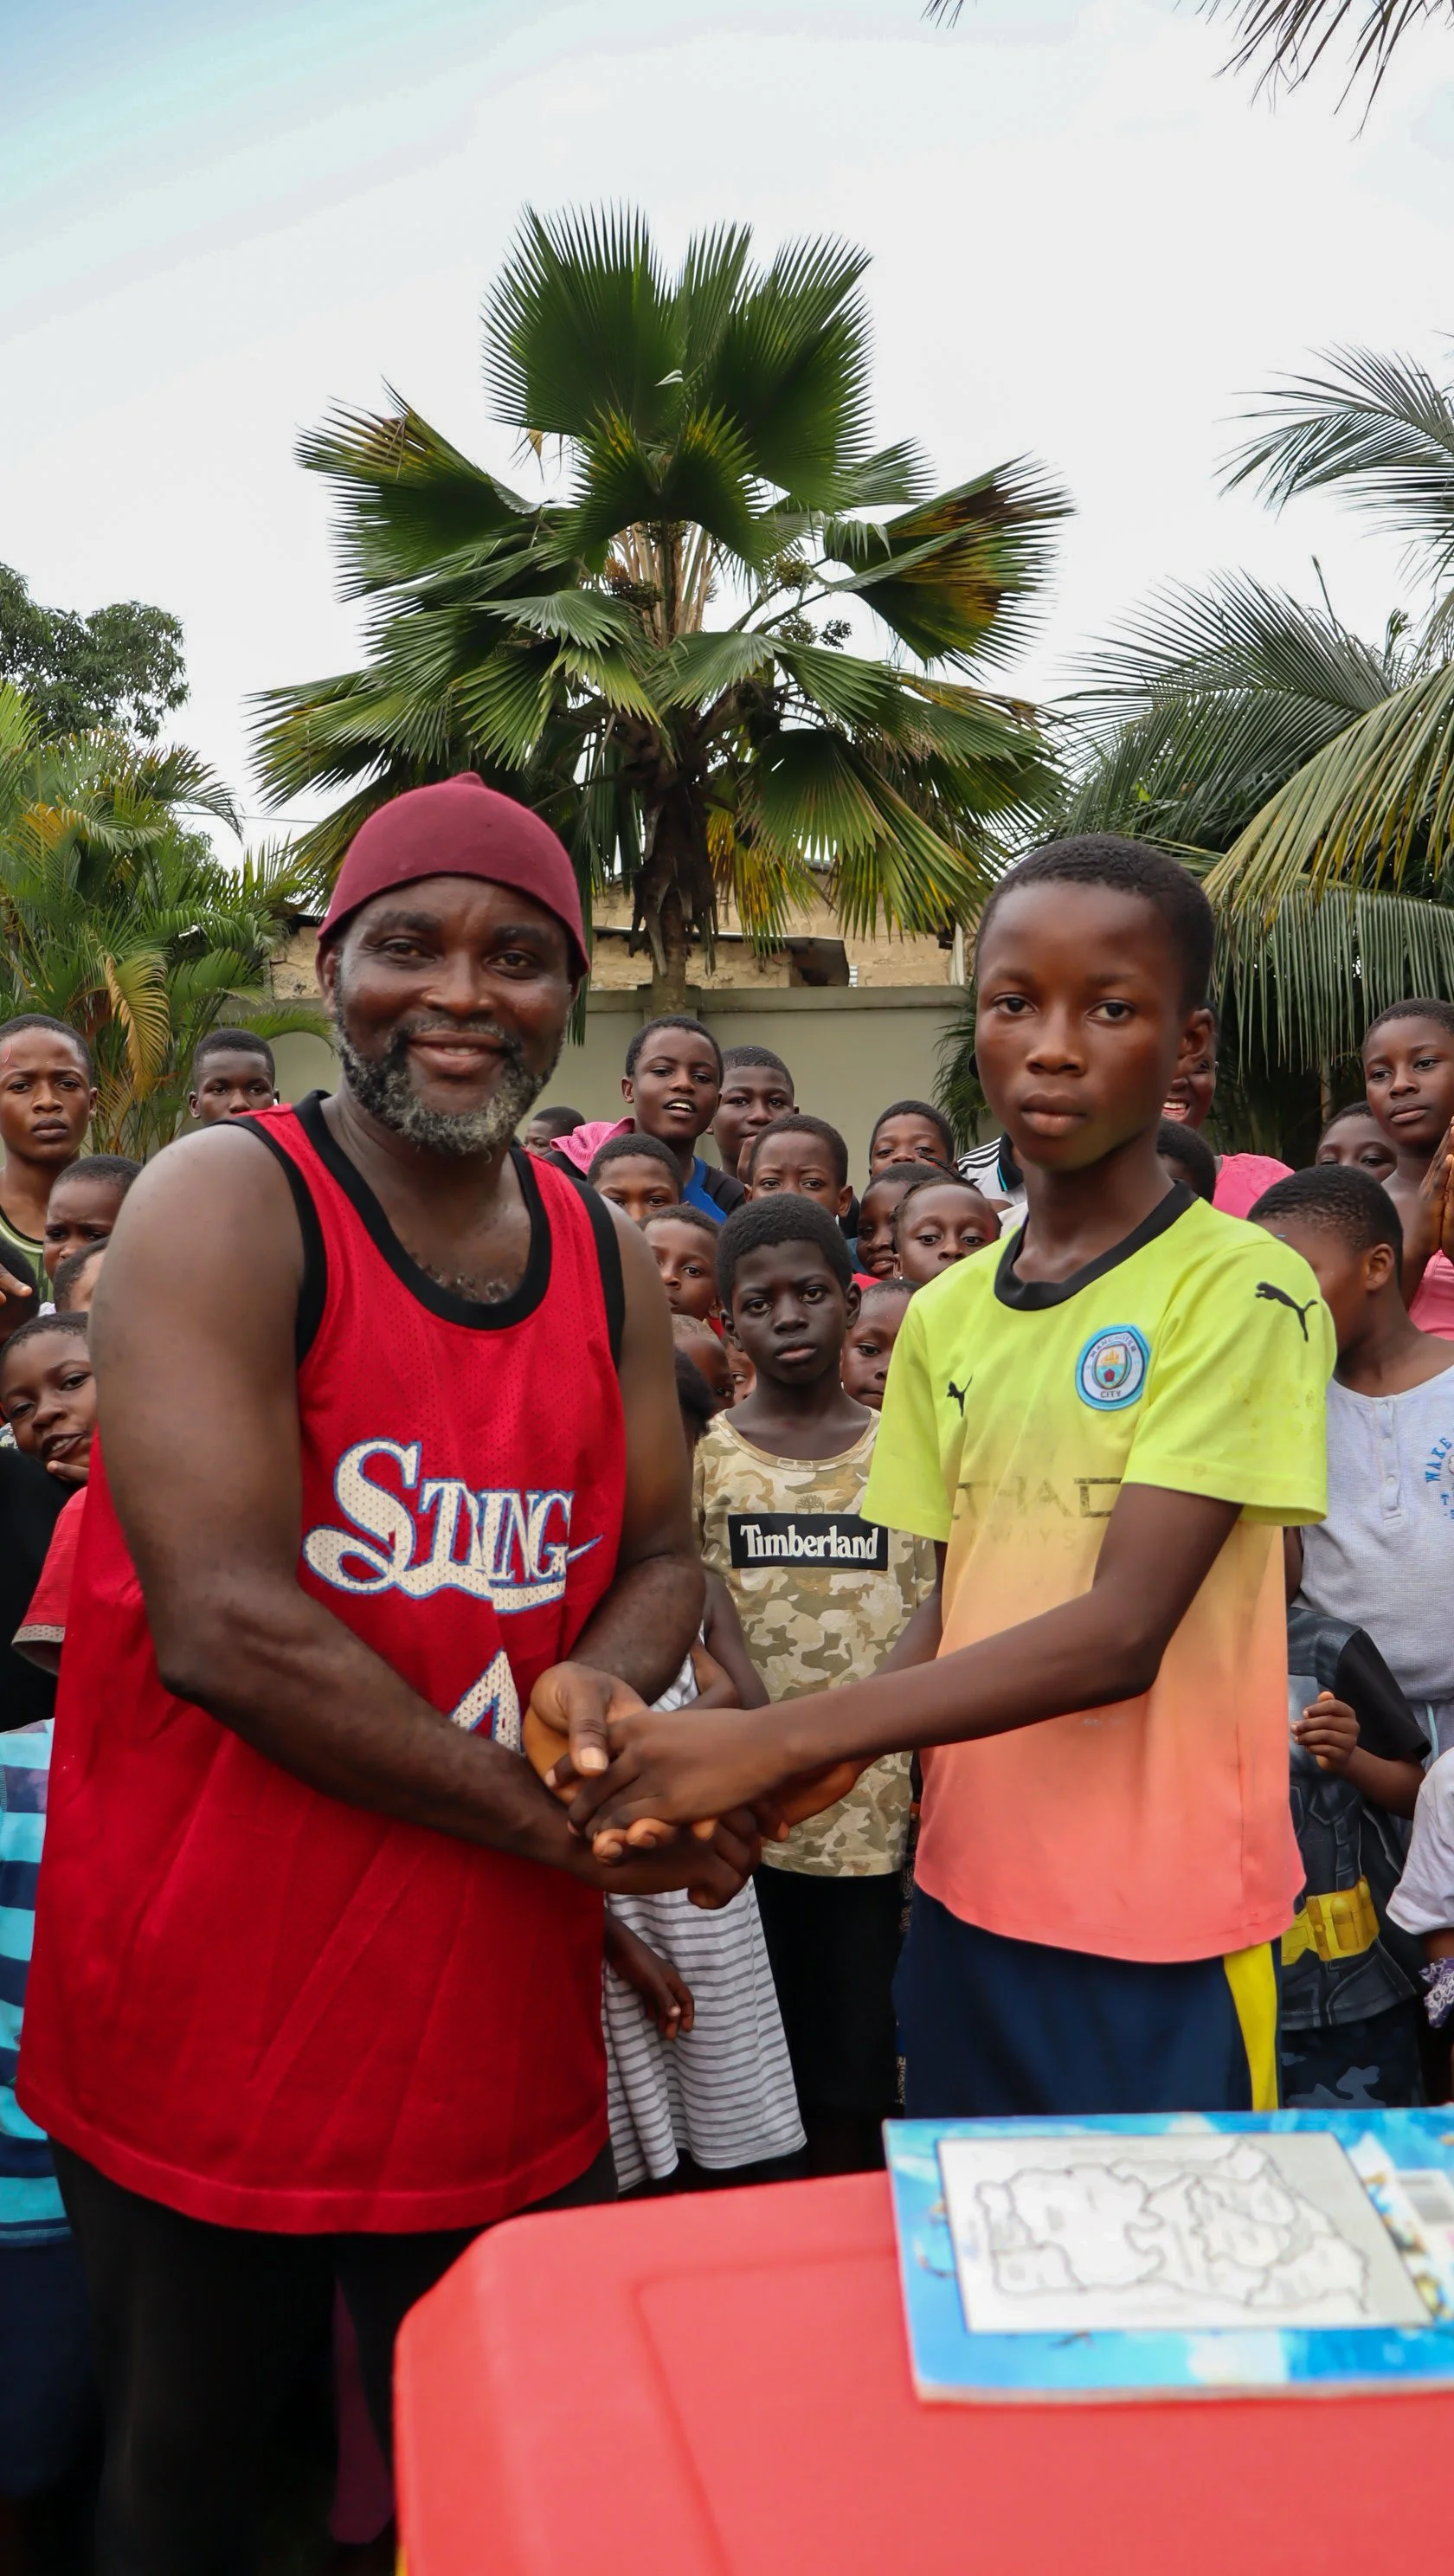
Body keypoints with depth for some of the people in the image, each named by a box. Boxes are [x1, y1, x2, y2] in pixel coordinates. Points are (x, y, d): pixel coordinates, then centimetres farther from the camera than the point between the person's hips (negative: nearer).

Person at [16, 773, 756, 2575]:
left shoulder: (604, 1256, 5)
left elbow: (660, 1555, 10)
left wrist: (599, 1682, -13)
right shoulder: (226, 1206, -14)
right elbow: (226, 1623, -22)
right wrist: (568, 1823, -17)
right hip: (209, 2005, -4)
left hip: (498, 2013, 5)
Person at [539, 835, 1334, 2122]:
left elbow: (1121, 1630, -21)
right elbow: (959, 1605, 8)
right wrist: (839, 1755, -11)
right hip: (966, 1894, 5)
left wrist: (776, 1741, -23)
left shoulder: (1243, 1290, -13)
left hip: (1161, 1930, -5)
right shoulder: (945, 1315, 5)